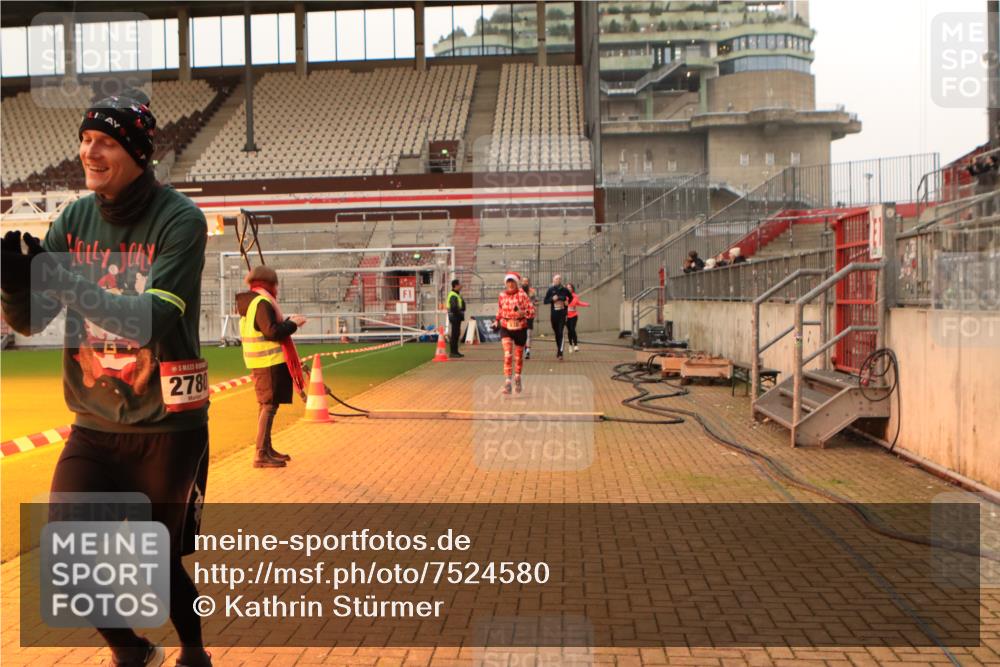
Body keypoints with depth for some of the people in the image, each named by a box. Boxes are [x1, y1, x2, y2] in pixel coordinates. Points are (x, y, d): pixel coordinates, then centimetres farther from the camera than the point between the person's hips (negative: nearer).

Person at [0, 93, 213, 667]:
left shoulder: (180, 219, -14)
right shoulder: (75, 219, 2)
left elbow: (154, 320, -25)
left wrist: (66, 280, -33)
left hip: (166, 426, -4)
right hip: (94, 424, 5)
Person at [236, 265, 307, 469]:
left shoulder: (250, 302, 16)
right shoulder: (262, 302, -15)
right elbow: (272, 332, -23)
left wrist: (287, 321, 14)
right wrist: (293, 324, -11)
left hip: (260, 361, 11)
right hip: (270, 362, -11)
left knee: (265, 405, 17)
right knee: (269, 406, -9)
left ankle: (267, 449, 27)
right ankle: (261, 455, -10)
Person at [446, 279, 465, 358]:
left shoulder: (457, 294, 18)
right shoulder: (453, 295, -16)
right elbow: (454, 307, -26)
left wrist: (461, 315, 11)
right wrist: (459, 314, -16)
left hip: (457, 317, 11)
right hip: (455, 316, -11)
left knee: (456, 334, 14)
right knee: (454, 334, -8)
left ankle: (455, 352, 20)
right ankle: (453, 352, -6)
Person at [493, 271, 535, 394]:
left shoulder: (522, 295, -9)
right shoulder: (502, 295, 2)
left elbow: (532, 310, -12)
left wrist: (523, 312, -30)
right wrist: (496, 322, 14)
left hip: (520, 329, -1)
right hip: (506, 328, 1)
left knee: (519, 356, 13)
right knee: (507, 355, -15)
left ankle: (517, 378, 36)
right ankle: (507, 382, -16)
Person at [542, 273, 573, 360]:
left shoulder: (564, 290, 1)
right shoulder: (550, 290, 1)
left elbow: (571, 297, 20)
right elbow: (545, 301, 0)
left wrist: (567, 302, 7)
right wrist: (552, 299, -14)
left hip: (562, 313, -2)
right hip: (554, 313, 2)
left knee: (560, 333, -11)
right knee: (556, 332, 13)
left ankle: (560, 353, -16)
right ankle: (558, 348, 34)